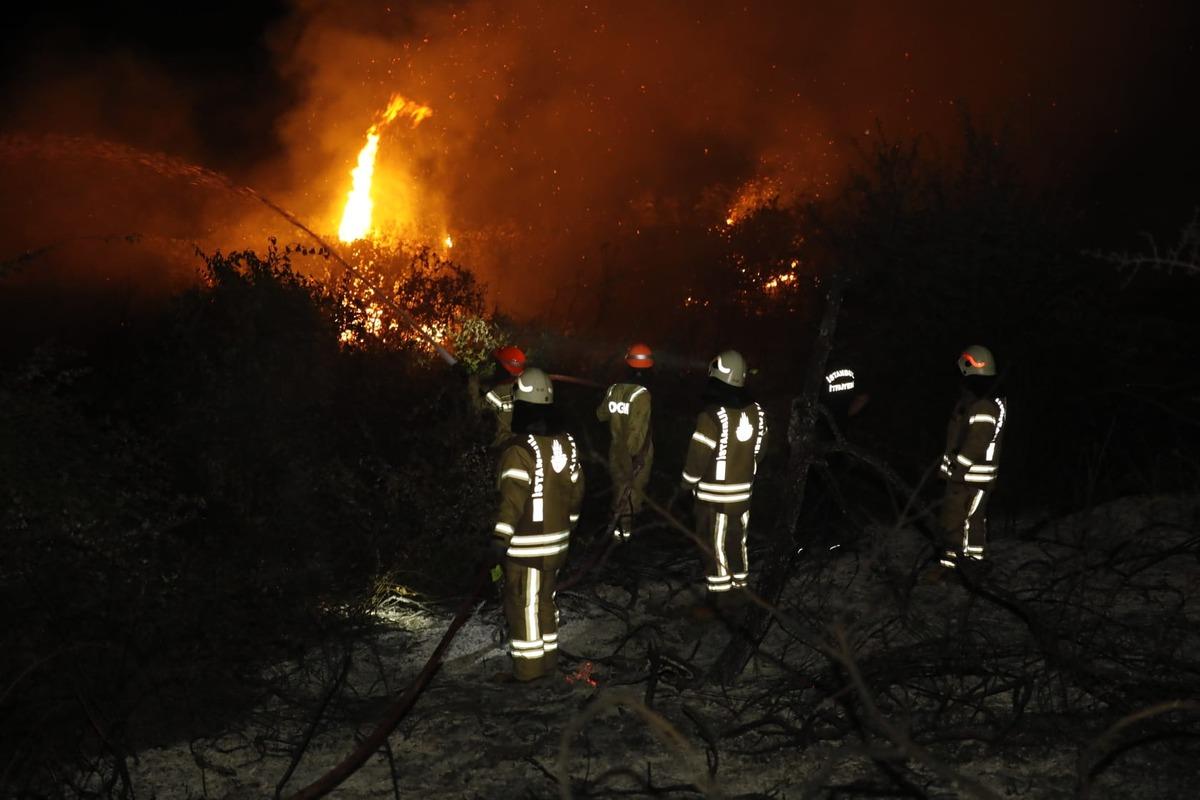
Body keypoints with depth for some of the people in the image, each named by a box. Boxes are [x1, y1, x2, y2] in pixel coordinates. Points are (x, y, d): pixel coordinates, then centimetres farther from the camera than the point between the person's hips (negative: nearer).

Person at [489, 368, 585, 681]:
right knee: (545, 598, 19)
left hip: (525, 544, -7)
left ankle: (528, 666, 11)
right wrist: (567, 526, 22)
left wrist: (499, 539, -19)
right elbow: (575, 491, 11)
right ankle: (548, 657, 28)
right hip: (556, 539, 7)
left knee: (523, 603, 4)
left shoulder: (520, 448, -20)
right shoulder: (566, 442, 3)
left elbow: (513, 499, -23)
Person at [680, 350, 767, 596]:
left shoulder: (712, 415, -24)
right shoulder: (757, 412, -3)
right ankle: (740, 586, 30)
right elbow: (759, 451, 8)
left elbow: (698, 456, -18)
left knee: (716, 545, 6)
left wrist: (688, 482, -1)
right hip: (743, 491, 6)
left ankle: (720, 592, 12)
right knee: (738, 541, 19)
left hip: (715, 495, -6)